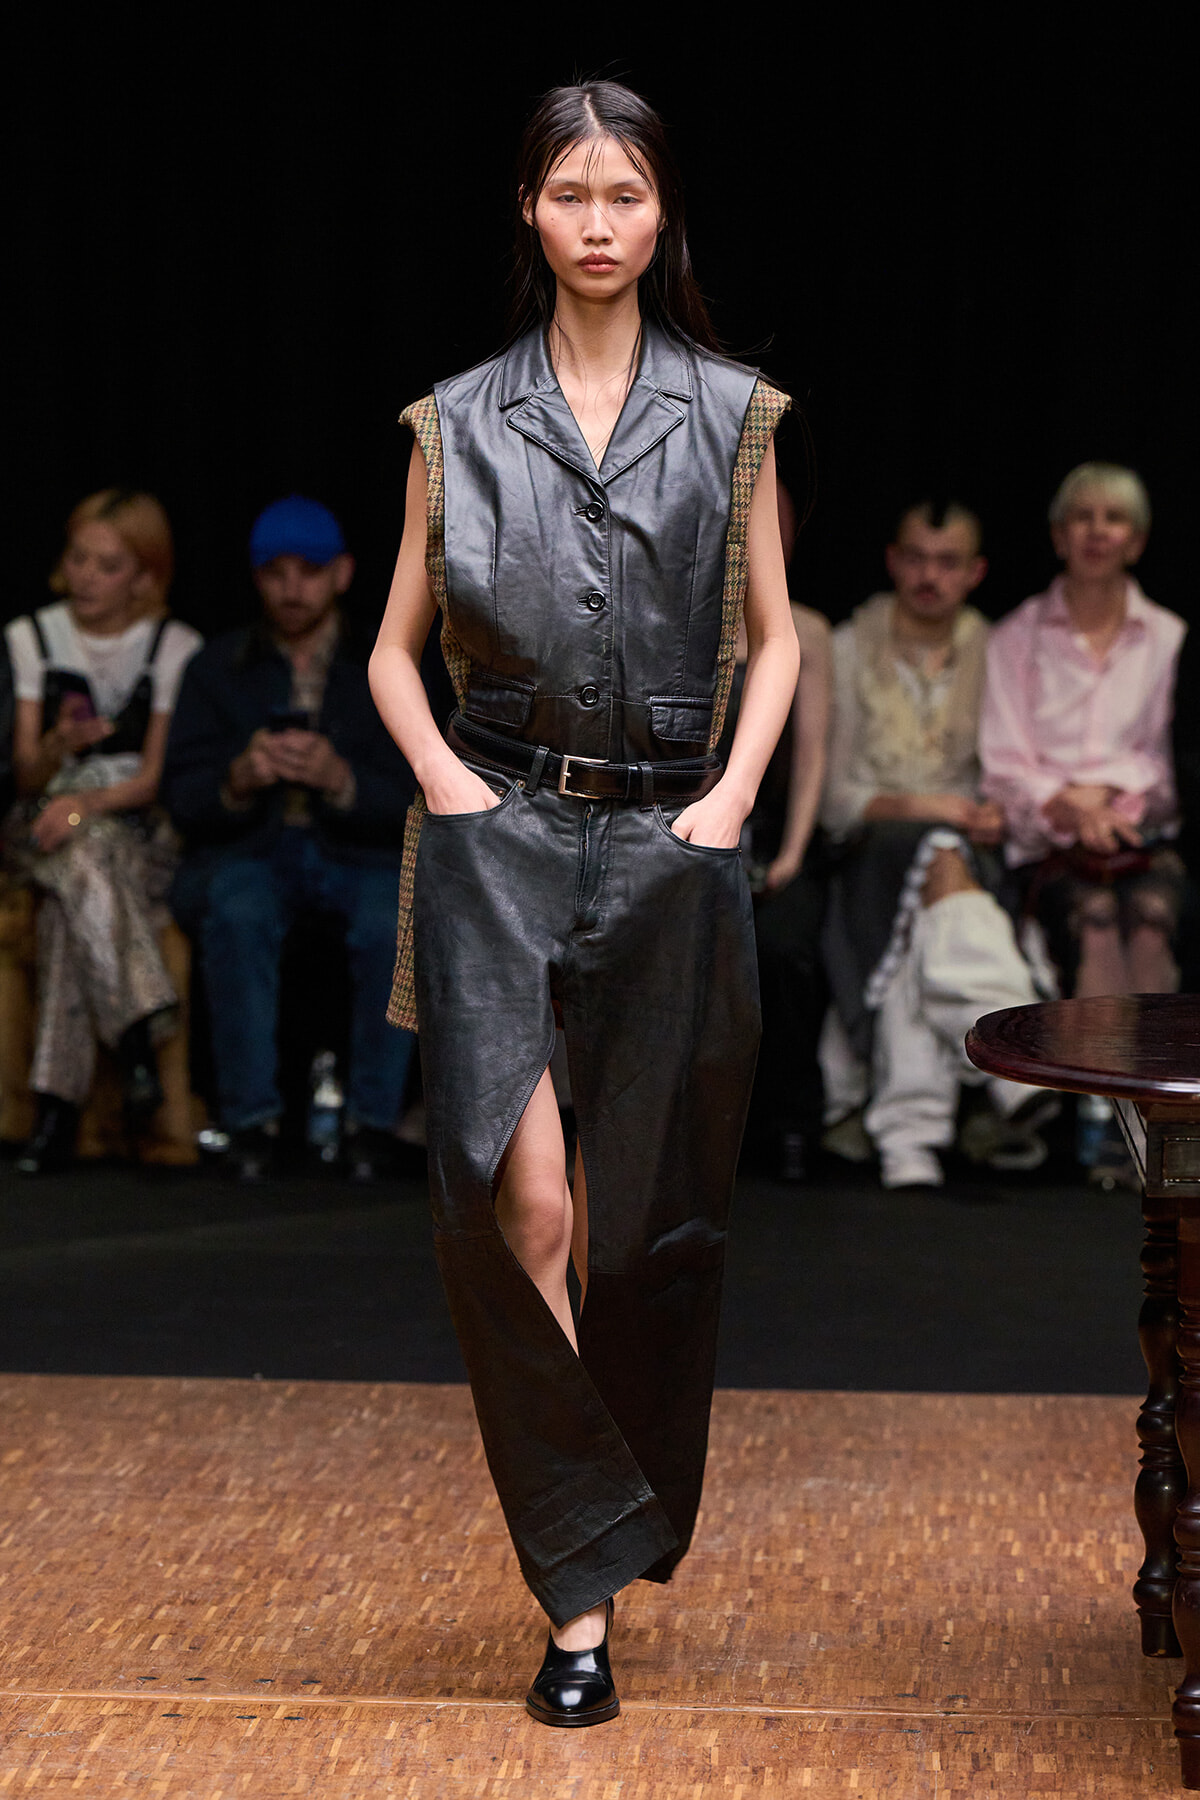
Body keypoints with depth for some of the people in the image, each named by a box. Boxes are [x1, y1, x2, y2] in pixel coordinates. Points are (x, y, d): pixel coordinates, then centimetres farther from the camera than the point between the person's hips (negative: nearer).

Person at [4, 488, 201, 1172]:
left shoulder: (176, 647, 3)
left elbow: (156, 777, -3)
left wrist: (86, 804, -21)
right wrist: (59, 744, -20)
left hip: (140, 832, -1)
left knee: (74, 876, -36)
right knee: (79, 857, -36)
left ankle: (60, 1100, -38)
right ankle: (139, 1035, -43)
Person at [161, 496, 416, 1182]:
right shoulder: (218, 668, 6)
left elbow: (416, 804, -6)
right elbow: (183, 798, 0)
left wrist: (339, 780, -25)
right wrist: (239, 780, -22)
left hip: (358, 850, 0)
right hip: (245, 850, 0)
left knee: (393, 919, -33)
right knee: (237, 912, -34)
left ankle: (375, 1119, -18)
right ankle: (252, 1118, -23)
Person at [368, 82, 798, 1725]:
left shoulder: (731, 414, 8)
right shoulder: (461, 421, 8)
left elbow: (773, 635, 12)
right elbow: (398, 648, 11)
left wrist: (734, 793, -3)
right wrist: (444, 775, -6)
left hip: (668, 838, 1)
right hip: (499, 834, -1)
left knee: (654, 1209, 6)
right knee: (521, 1203, -13)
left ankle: (634, 1522, 27)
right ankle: (583, 1585, -2)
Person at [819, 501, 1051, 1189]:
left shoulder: (996, 657, 14)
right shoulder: (848, 650, 9)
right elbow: (829, 794, 3)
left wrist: (996, 817, -7)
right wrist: (914, 808, -13)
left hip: (964, 848, 2)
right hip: (869, 846, -2)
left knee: (920, 922, -37)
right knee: (937, 862, -39)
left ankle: (910, 1135, -49)